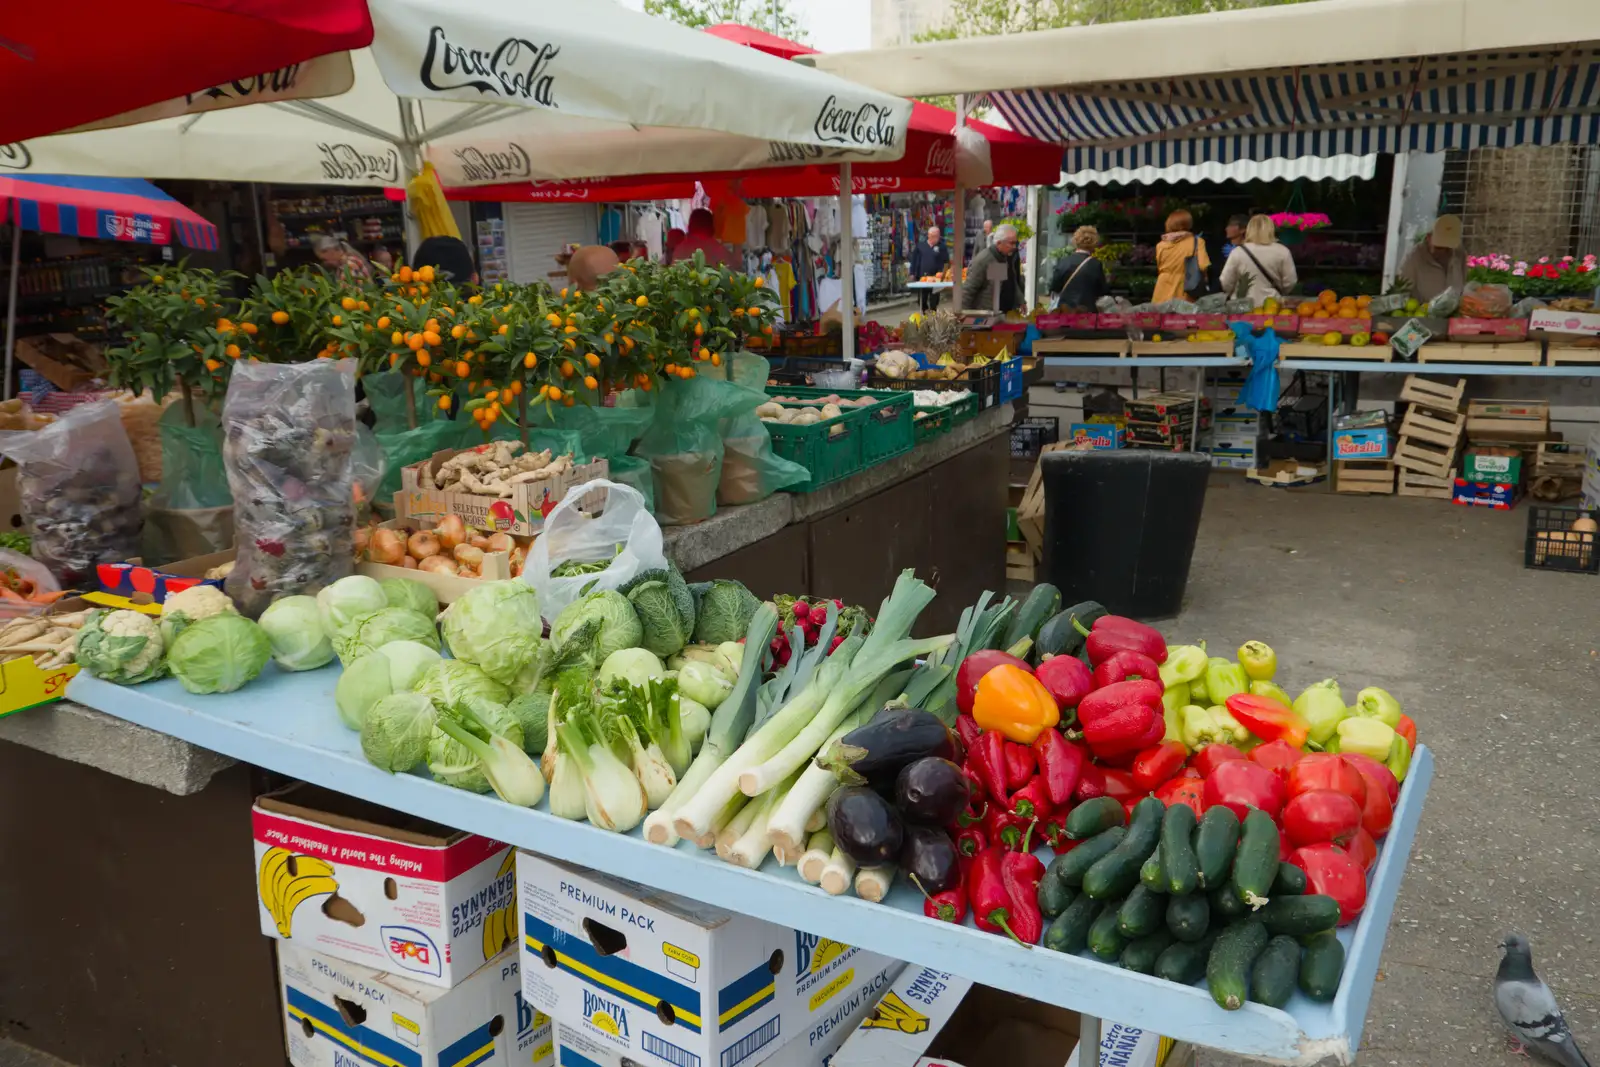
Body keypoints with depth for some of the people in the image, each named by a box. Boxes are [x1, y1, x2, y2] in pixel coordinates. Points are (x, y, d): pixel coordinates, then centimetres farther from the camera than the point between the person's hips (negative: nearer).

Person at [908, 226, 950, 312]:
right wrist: (912, 273, 1)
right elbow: (914, 260, 7)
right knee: (922, 300, 10)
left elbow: (946, 263, -2)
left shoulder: (941, 247, 0)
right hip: (921, 277, 2)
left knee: (934, 301, 2)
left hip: (935, 278, -2)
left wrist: (942, 273, -15)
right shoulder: (920, 245, 5)